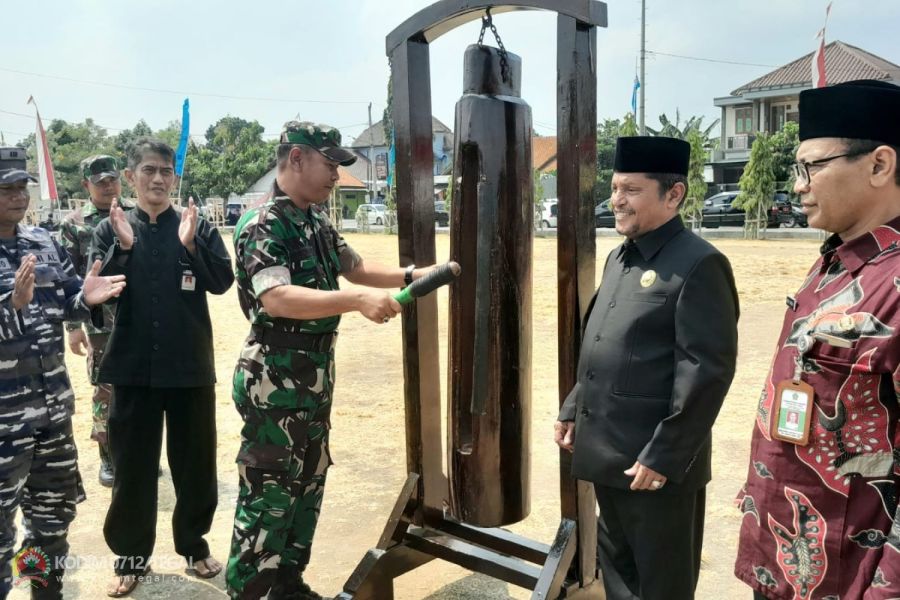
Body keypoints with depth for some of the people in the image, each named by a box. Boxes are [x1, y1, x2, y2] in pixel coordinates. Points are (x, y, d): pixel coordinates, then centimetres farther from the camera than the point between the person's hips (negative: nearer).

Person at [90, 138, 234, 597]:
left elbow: (223, 282, -8)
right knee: (132, 463, 10)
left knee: (195, 460, 11)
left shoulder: (199, 228, 1)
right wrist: (123, 247, -18)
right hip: (132, 366, 0)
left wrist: (190, 245, -21)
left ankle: (194, 542, 31)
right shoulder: (110, 230, 1)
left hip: (191, 366, 0)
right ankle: (130, 554, 27)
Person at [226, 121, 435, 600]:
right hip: (275, 382, -9)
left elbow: (354, 267, 19)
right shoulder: (263, 224, -18)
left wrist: (411, 275, 5)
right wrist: (357, 301, -39)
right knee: (268, 494, 0)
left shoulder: (317, 222, 9)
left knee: (308, 484, 18)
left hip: (316, 376, 9)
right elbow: (276, 299, -30)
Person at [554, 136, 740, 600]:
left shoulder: (699, 265, -16)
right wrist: (573, 410, 16)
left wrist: (663, 457, -20)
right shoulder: (619, 258, 11)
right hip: (609, 454, 8)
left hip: (656, 463, -8)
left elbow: (708, 370, -20)